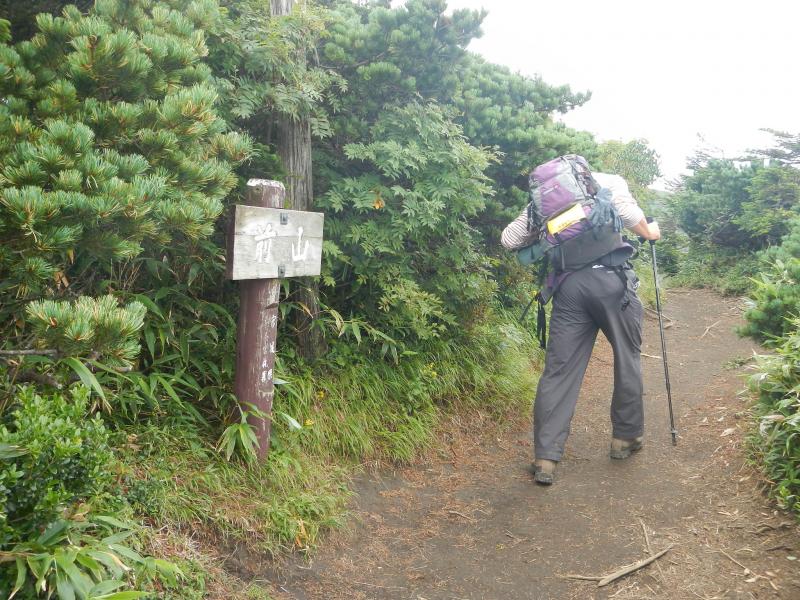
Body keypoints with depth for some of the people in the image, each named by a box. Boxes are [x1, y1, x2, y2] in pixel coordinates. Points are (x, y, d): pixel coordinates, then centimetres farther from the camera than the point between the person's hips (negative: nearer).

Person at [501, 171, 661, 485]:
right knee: (627, 359, 16)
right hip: (610, 278, -2)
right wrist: (649, 232, 11)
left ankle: (545, 458, 2)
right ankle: (625, 438, 26)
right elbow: (626, 208, -8)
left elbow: (509, 239, 15)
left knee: (559, 371, 3)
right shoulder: (608, 180, 13)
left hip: (568, 285, 2)